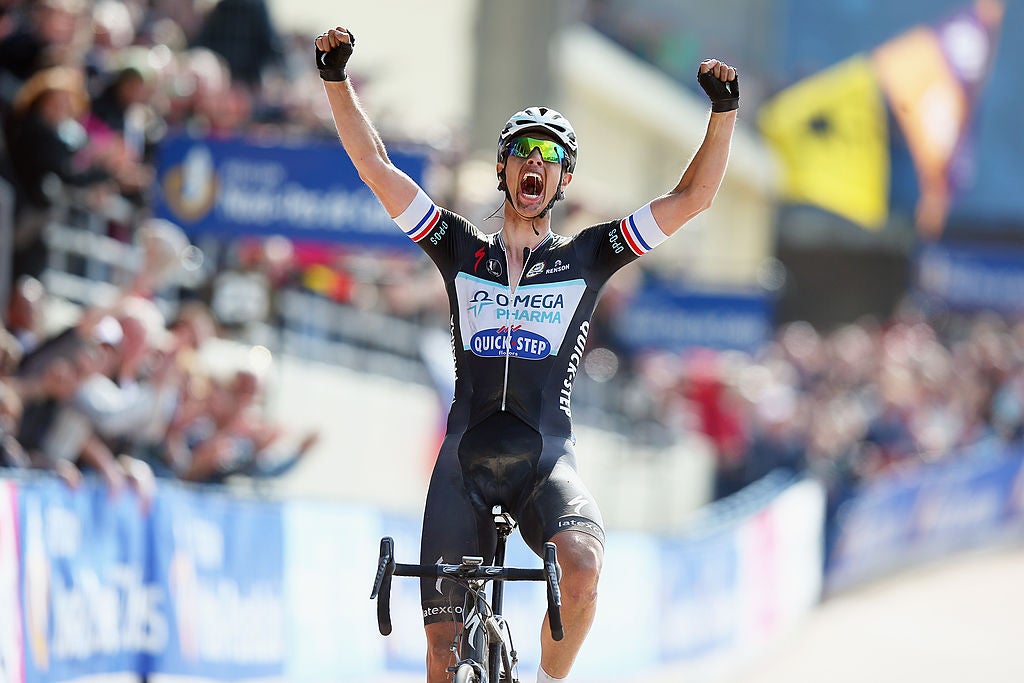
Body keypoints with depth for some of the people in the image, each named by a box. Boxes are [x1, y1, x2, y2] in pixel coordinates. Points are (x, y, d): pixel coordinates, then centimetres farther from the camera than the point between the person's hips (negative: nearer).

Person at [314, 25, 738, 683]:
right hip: (466, 461, 1)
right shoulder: (462, 251, 12)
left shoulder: (585, 257, 10)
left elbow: (692, 197, 4)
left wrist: (724, 111, -7)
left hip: (548, 459, -1)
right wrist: (337, 79, -1)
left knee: (583, 564, -32)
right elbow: (376, 165, 9)